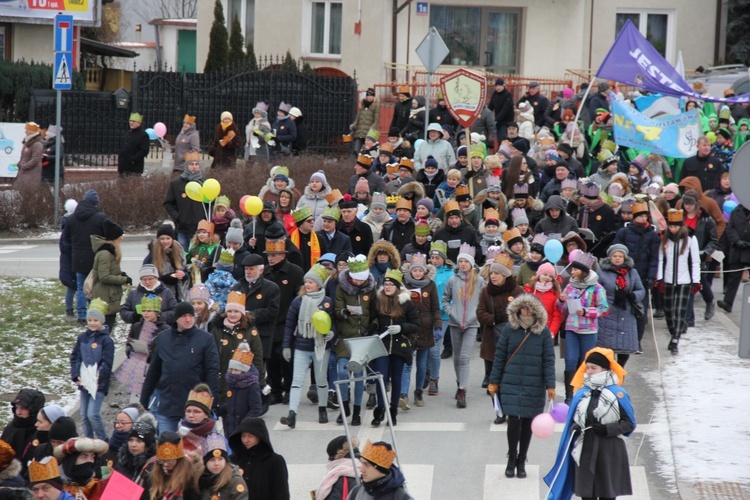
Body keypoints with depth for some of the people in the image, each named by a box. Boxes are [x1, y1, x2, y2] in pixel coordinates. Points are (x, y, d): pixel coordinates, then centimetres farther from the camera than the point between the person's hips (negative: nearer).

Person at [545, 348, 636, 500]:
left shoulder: (618, 394, -7)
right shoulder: (582, 394, 6)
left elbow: (629, 423, -5)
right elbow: (573, 420, 14)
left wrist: (608, 429, -18)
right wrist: (574, 428, -8)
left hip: (609, 452, -4)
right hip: (585, 450, 4)